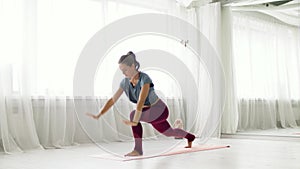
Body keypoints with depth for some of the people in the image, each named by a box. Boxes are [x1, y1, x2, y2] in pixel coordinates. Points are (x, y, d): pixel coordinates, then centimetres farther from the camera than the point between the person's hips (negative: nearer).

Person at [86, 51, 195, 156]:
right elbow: (113, 100, -9)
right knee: (169, 132, 29)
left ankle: (138, 149, -21)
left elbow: (141, 101, -42)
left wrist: (135, 121, -53)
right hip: (149, 114, 8)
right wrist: (98, 115, -19)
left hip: (160, 111, -8)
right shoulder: (125, 82, -10)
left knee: (133, 115, -31)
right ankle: (190, 137, 58)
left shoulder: (144, 79, -30)